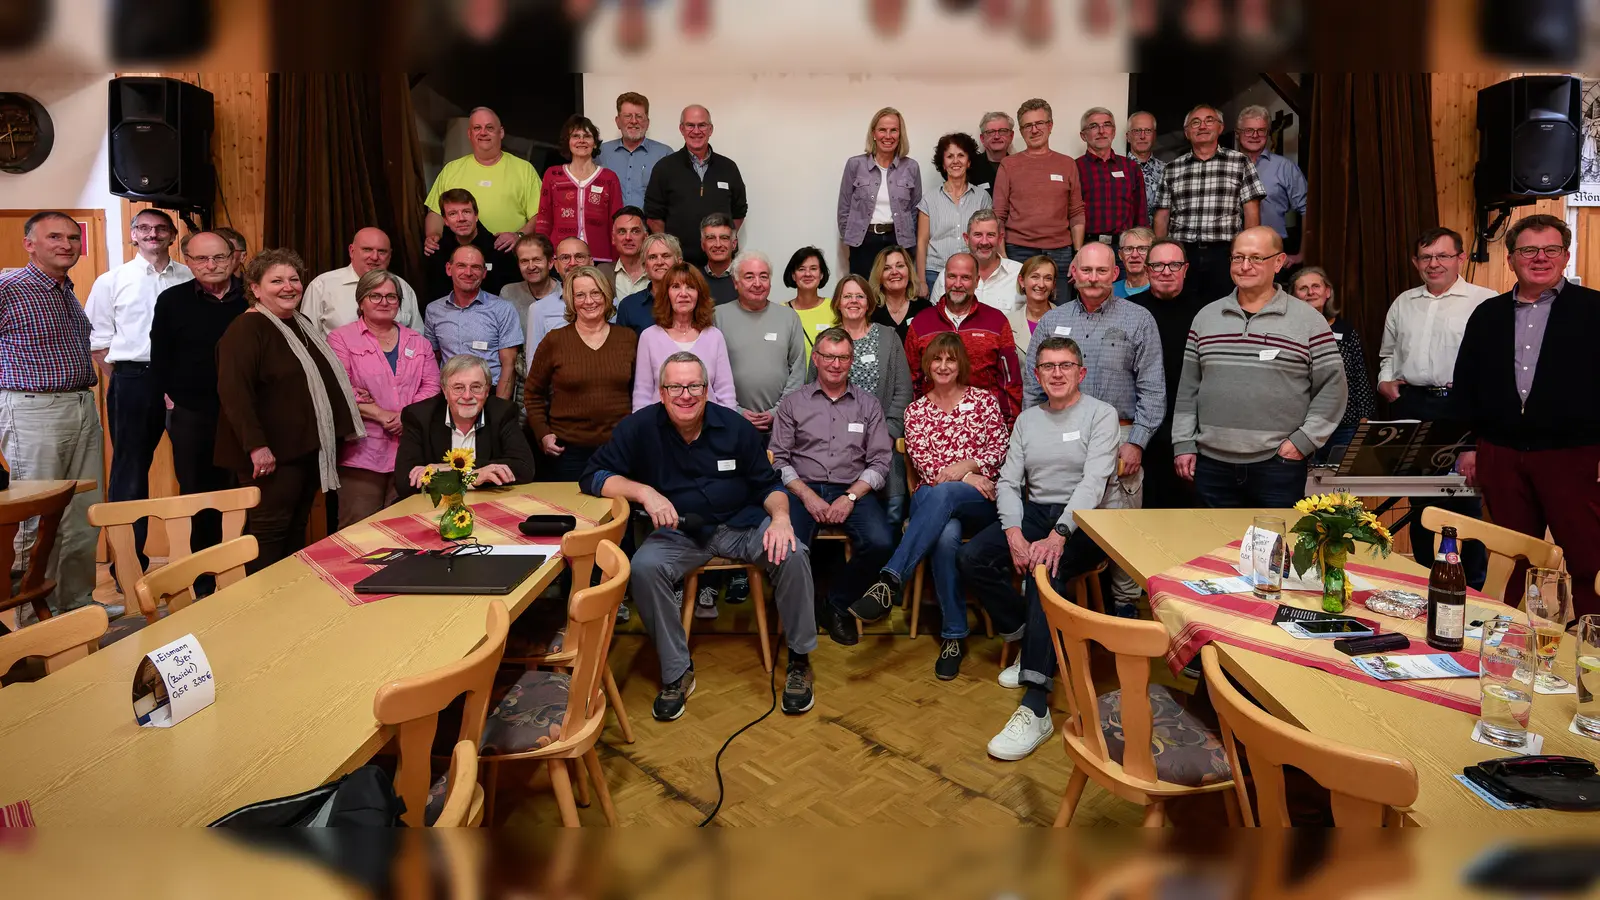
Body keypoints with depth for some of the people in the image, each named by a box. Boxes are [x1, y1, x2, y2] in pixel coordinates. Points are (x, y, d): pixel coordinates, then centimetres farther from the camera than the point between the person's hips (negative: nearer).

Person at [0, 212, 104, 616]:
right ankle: (37, 616, 12)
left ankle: (77, 602, 24)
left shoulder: (69, 292, 15)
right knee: (38, 521, 0)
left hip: (83, 407, 7)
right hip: (34, 412, -7)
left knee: (83, 516, 12)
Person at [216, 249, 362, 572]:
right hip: (272, 454, -9)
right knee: (268, 532, -3)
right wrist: (256, 445, -28)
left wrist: (348, 396, 19)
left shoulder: (301, 323, 16)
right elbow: (233, 390, -23)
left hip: (310, 449, 9)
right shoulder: (246, 329, -12)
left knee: (297, 530, 14)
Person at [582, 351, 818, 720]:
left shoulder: (736, 426, -4)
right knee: (643, 567, -31)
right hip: (679, 532, 0)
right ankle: (677, 673, -12)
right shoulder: (641, 427, -8)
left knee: (792, 554, -26)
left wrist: (781, 516, -19)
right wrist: (643, 491, -25)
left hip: (741, 524, 1)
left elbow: (768, 485, 3)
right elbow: (594, 476, -8)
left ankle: (799, 661, -4)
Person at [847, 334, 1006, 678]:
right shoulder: (915, 410, 17)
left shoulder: (984, 400, 14)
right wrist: (965, 479, -10)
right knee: (946, 536, -38)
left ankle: (890, 581, -46)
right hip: (932, 497, 1)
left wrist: (968, 465, -13)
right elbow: (922, 463, 5)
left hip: (981, 500, -1)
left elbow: (1000, 448, 6)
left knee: (942, 494, -40)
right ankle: (954, 635, -28)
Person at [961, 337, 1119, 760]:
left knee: (1044, 568, -36)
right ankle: (1032, 643, 1)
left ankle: (1035, 708, -39)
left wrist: (1058, 535, -29)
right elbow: (1008, 482, 8)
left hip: (1083, 521, -6)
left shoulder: (1101, 415, -1)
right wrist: (1014, 534, -12)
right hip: (1034, 514, 6)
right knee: (972, 558, -19)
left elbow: (1094, 480, -15)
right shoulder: (1027, 419, 15)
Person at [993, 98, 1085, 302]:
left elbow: (1076, 215, 9)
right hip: (1019, 253, -1)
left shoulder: (1067, 164, 10)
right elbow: (998, 216, 2)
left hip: (1060, 254, 1)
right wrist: (1001, 256, -6)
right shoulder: (1009, 165, 6)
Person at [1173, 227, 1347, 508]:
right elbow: (1188, 388, 10)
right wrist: (1183, 444, 5)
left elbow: (1332, 387, 1)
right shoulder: (1205, 317, 9)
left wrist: (1304, 441, -7)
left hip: (1279, 465, -2)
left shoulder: (1309, 321, 0)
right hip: (1212, 463, 3)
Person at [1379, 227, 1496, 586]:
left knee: (1467, 500, -1)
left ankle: (1473, 586, 12)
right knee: (1418, 499, 14)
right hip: (1412, 407, 5)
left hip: (1463, 408, -5)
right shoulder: (1403, 303, 15)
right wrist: (1385, 380, 8)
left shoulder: (1486, 302, -3)